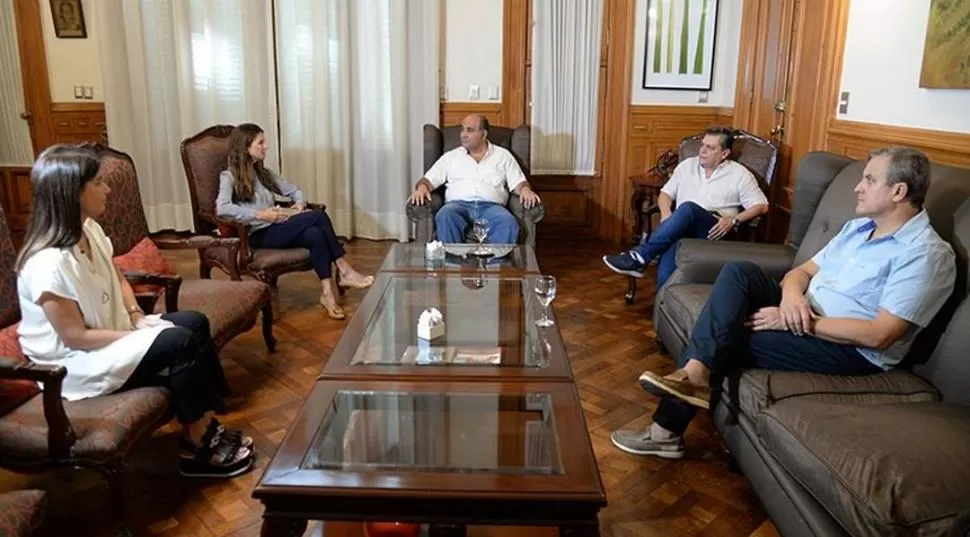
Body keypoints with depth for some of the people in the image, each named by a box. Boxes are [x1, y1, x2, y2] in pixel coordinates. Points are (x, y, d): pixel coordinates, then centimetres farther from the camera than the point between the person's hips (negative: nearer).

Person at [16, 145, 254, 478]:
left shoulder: (88, 229, -1)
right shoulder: (49, 263, -28)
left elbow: (117, 279, 12)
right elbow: (75, 337, -24)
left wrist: (137, 316, -4)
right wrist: (140, 335, -19)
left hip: (110, 332, 9)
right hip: (75, 363, -9)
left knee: (195, 323, -5)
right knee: (181, 342, -23)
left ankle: (205, 428, -1)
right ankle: (197, 447, -7)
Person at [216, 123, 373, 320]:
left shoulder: (263, 173, 20)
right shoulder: (229, 176, -2)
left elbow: (294, 190, 25)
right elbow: (222, 208, -20)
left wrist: (300, 203, 2)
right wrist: (260, 214, -23)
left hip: (277, 229, 7)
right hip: (259, 235, -7)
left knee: (315, 235, -28)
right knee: (318, 217, -24)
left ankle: (327, 293, -29)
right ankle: (345, 272, -18)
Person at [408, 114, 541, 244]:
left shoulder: (503, 155, 19)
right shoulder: (450, 156, 21)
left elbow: (518, 182, 12)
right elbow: (429, 179, 16)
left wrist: (525, 189, -12)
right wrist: (422, 188, -9)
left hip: (490, 206, -1)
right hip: (458, 204, 1)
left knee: (508, 223, -35)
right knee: (444, 217, -36)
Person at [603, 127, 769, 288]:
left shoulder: (739, 174, 9)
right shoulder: (687, 165, 20)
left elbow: (761, 205, 7)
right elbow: (666, 193, 20)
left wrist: (734, 220, -11)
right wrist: (666, 214, -3)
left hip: (712, 232, -3)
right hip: (682, 227, 3)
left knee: (687, 208, -38)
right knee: (669, 253, -36)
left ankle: (640, 257, -38)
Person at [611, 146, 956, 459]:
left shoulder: (927, 253, -13)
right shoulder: (858, 227, 14)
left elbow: (879, 335, -21)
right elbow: (802, 270, 12)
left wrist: (796, 321, -20)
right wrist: (791, 295, -13)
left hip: (850, 352, -8)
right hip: (803, 315, 8)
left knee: (726, 337, -21)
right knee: (740, 271, -16)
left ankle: (668, 430, -12)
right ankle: (695, 373, -27)